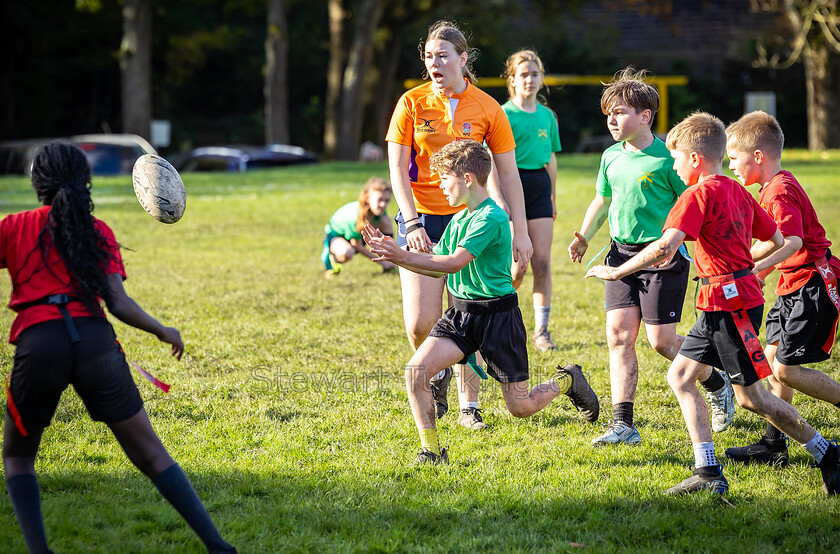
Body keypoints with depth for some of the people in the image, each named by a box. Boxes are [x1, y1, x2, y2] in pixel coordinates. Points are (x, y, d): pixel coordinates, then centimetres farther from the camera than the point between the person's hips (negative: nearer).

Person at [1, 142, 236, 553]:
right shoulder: (97, 231, 14)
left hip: (37, 343, -1)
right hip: (94, 341, 1)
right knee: (150, 454, 10)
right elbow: (118, 303, 5)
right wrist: (163, 332, 20)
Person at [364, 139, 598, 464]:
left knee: (520, 408, 2)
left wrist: (403, 256, -28)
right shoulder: (458, 221, 10)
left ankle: (567, 381, 33)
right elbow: (436, 268, 13)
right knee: (416, 370, -15)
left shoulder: (491, 218, -19)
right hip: (461, 313, 7)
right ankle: (431, 452, -5)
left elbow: (454, 263, -26)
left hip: (498, 315, -7)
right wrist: (391, 254, 2)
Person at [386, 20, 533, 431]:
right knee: (420, 324, -8)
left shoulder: (487, 108, 1)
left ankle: (469, 405, 15)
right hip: (421, 219, 0)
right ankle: (437, 374, 24)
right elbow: (397, 169, -2)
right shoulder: (412, 103, -1)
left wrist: (520, 230, 0)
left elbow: (508, 172, 5)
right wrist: (412, 223, -14)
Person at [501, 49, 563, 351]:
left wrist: (552, 198, 21)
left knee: (542, 261, -2)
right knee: (517, 265, -6)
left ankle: (541, 330, 4)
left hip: (540, 189, 5)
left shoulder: (547, 116, 11)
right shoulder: (505, 114, -5)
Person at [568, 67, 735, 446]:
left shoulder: (667, 158, -12)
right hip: (622, 254, 6)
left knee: (662, 341, -4)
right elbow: (602, 201, 23)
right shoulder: (611, 158, 8)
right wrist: (583, 237, 11)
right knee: (619, 335, -3)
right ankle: (623, 425, -1)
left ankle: (717, 384, 23)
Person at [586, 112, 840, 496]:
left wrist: (616, 272, -18)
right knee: (680, 375, 8)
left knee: (751, 396, -2)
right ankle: (707, 473, 3)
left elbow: (666, 246, -25)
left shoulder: (699, 194, -13)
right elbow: (776, 240, 21)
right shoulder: (738, 192, 14)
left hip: (729, 301, -10)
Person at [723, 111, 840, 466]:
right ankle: (773, 444, 11)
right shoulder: (773, 188, 15)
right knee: (772, 358, 8)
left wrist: (759, 268, -39)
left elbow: (793, 241, -32)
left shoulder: (780, 191, -18)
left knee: (786, 369, -12)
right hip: (794, 287, 11)